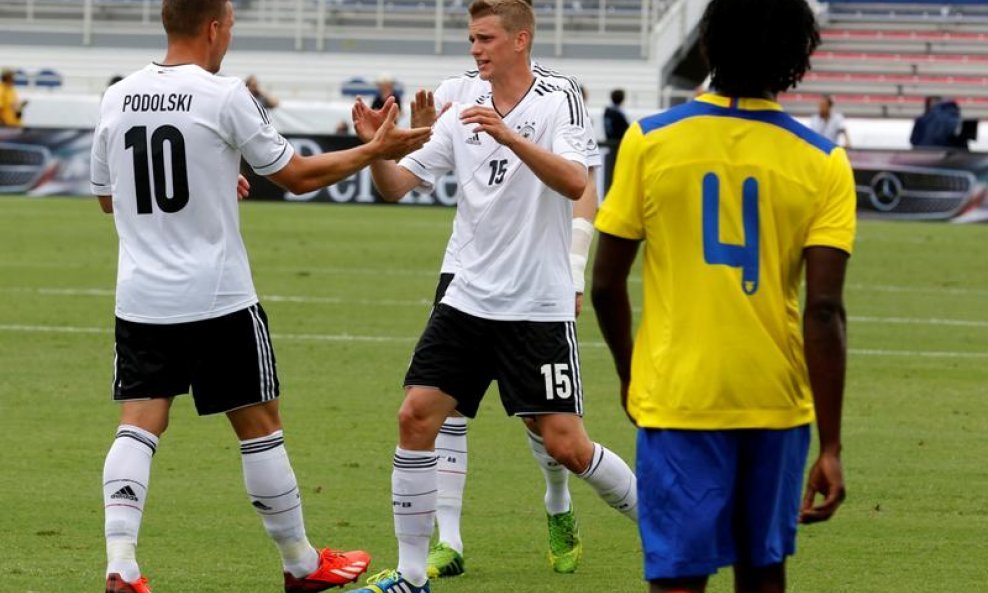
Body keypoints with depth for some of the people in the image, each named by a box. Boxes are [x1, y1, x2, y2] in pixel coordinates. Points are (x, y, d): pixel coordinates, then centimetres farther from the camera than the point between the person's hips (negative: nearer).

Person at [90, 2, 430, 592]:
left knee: (139, 425, 1)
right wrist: (375, 150, 9)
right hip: (218, 299, -4)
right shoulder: (223, 96, -11)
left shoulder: (117, 99, 5)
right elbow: (298, 175, -3)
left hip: (141, 298, 4)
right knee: (259, 425, 9)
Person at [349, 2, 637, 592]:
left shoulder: (557, 104, -7)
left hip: (539, 307, -5)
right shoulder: (462, 117, 8)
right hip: (468, 300, 5)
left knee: (566, 444, -7)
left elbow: (574, 183, -23)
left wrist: (509, 136, -34)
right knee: (417, 416, -5)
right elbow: (396, 185, 7)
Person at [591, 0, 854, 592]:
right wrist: (831, 446, -8)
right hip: (776, 402, 1)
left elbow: (607, 285, 0)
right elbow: (825, 311, -11)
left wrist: (630, 375, 18)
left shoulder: (649, 142, -5)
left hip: (677, 398, -1)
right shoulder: (821, 164, -5)